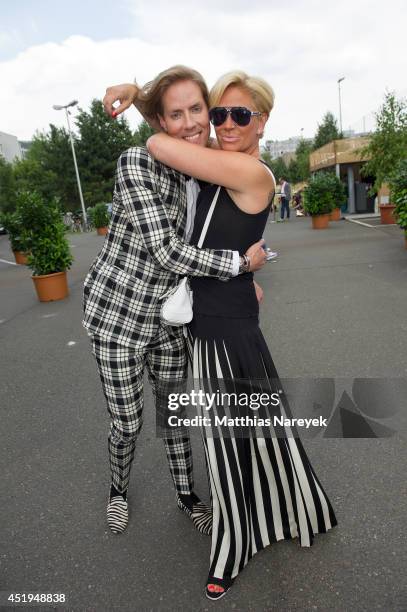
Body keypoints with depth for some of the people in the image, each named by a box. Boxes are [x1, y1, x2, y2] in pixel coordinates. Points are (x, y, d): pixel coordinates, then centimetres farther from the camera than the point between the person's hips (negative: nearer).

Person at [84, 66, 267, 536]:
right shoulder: (137, 163, -19)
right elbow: (166, 251, -27)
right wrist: (240, 261, -19)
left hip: (168, 315, 5)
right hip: (117, 312, -5)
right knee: (127, 424, 10)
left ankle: (186, 496, 42)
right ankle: (118, 489, 45)